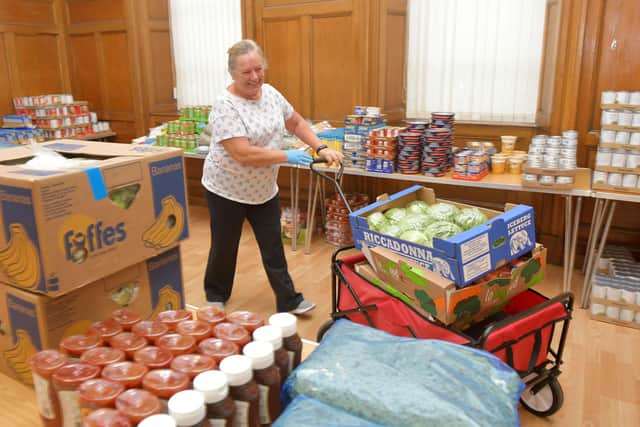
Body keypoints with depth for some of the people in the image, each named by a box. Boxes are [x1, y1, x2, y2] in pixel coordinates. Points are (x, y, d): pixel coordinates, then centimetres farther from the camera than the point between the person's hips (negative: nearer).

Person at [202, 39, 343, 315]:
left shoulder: (271, 93, -2)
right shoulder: (225, 106, -23)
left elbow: (296, 123, 10)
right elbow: (243, 154, -30)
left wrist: (321, 148, -3)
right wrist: (288, 157, -24)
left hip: (264, 189, 5)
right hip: (227, 190, -5)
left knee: (273, 247, 10)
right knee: (224, 248, 13)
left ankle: (289, 301, 20)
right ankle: (216, 296, 35)